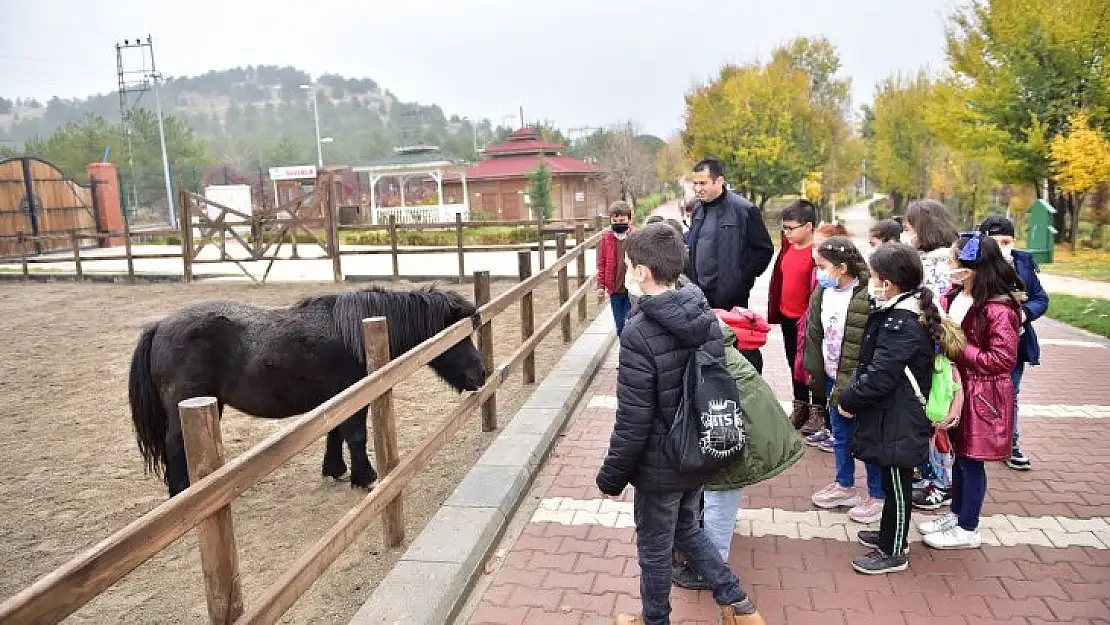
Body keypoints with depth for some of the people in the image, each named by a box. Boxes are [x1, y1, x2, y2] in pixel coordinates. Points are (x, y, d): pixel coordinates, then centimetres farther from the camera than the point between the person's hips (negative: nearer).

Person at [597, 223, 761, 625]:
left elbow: (633, 422, -24)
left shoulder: (639, 334, -27)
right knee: (686, 529, 29)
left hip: (660, 466, -7)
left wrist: (611, 477, -10)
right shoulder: (707, 317, -5)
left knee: (654, 549, 16)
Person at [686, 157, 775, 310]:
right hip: (698, 292, 6)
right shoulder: (698, 209, 11)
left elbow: (764, 250, -7)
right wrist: (690, 277, 13)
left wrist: (743, 279, -10)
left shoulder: (745, 210, -11)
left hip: (730, 297, -6)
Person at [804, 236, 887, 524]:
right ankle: (844, 486, 39)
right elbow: (814, 333, 11)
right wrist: (814, 371, 9)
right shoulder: (822, 292, 2)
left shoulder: (868, 297, -23)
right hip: (833, 378, 8)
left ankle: (877, 495, 25)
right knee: (840, 436, 21)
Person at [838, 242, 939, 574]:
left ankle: (893, 552, 19)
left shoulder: (901, 324, -25)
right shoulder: (908, 311, 7)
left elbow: (880, 376, -26)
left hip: (897, 421, -10)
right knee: (893, 481, 22)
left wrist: (849, 400, -13)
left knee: (897, 483, 5)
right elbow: (871, 363, 13)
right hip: (898, 417, 10)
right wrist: (853, 392, 6)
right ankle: (890, 534, 39)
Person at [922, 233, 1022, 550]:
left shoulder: (999, 309, -22)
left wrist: (959, 348, -23)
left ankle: (967, 530, 22)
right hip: (957, 389, 7)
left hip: (980, 396, -7)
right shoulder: (954, 296, 1)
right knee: (960, 454, 19)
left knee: (970, 460, 6)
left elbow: (1002, 360, -22)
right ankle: (956, 515, 36)